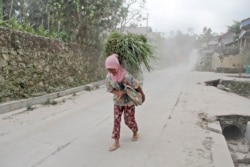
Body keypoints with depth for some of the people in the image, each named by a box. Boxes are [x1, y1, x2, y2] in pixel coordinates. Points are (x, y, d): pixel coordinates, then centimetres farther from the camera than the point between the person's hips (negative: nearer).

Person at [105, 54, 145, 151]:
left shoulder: (126, 76, -29)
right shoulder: (109, 77, -14)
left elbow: (137, 86, -16)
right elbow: (109, 89, -2)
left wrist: (142, 95, -2)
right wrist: (119, 93, -22)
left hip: (129, 101, -4)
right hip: (117, 102, 4)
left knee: (129, 120, 8)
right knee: (116, 120, 0)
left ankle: (135, 133, 40)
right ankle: (116, 142, 9)